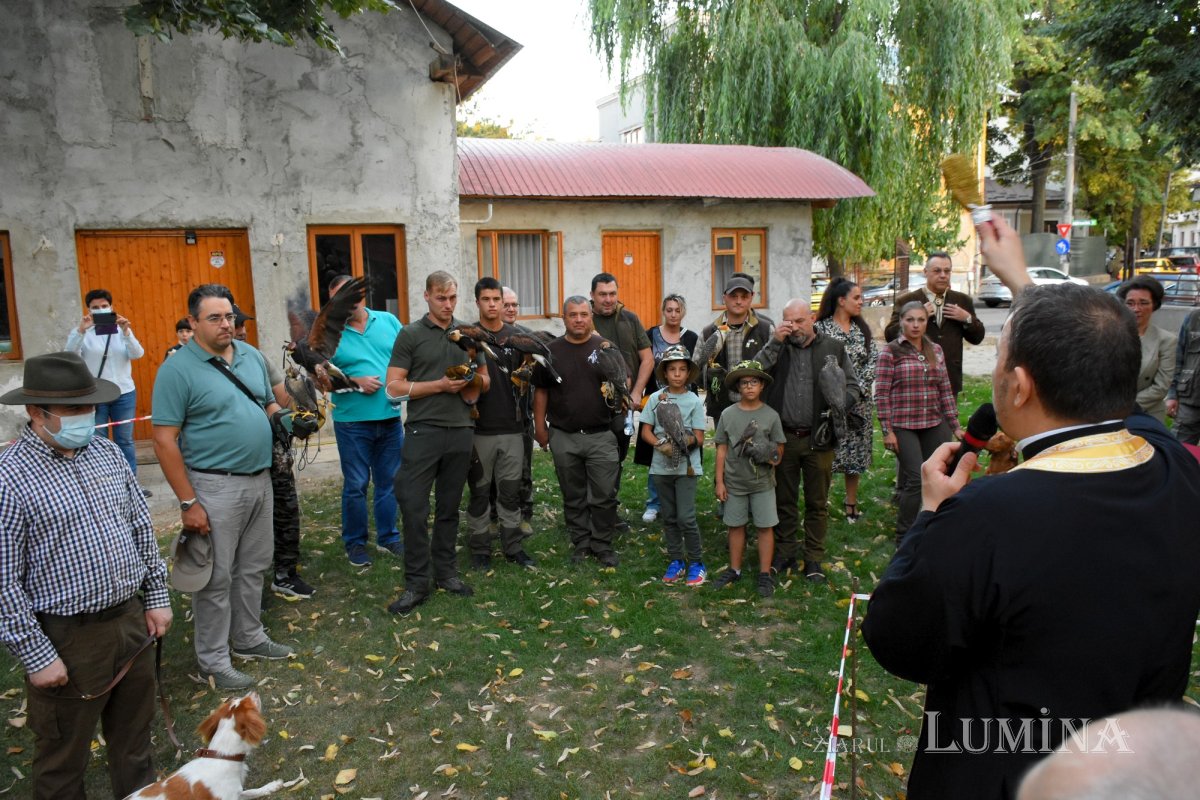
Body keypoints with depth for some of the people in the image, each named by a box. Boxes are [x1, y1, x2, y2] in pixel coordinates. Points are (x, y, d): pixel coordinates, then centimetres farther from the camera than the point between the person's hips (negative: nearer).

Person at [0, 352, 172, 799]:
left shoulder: (108, 452, 2)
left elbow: (142, 528, 11)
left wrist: (156, 596, 10)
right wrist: (36, 656, -13)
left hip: (131, 617, 6)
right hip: (67, 638, -6)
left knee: (134, 730, 23)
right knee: (64, 752, 15)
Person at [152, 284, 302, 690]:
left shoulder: (251, 355, 7)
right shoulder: (178, 369, -13)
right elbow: (165, 440, -14)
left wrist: (287, 420, -1)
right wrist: (188, 502, -16)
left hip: (259, 480, 7)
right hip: (215, 487, -7)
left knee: (253, 568, 19)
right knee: (216, 577, 5)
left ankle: (249, 638, 36)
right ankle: (214, 660, 20)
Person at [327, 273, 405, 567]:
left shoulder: (388, 321, 6)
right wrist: (356, 381, -16)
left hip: (391, 418, 3)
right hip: (353, 421, -3)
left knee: (389, 482, 13)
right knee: (356, 485, 4)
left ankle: (388, 537, 27)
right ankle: (354, 542, 20)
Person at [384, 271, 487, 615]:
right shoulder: (410, 334, 0)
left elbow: (485, 380, 18)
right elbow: (393, 386, -5)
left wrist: (473, 380, -6)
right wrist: (441, 385, -13)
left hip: (460, 430, 4)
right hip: (423, 430, -3)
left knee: (449, 507, 11)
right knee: (414, 506, -5)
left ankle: (445, 572, 23)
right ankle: (417, 582, 5)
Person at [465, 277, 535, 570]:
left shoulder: (517, 336, 7)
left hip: (512, 427, 3)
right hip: (479, 428, -2)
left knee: (511, 492, 10)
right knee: (480, 493, 6)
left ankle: (513, 546, 21)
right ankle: (480, 549, 18)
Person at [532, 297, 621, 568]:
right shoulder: (551, 350, 5)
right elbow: (541, 391, 9)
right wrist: (540, 427, 6)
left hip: (601, 435, -1)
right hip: (563, 436, 1)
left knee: (604, 495, 0)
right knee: (573, 497, 11)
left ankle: (602, 545, 15)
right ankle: (580, 543, 24)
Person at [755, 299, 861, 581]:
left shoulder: (833, 348, 5)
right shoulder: (778, 347, 7)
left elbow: (852, 386, 7)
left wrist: (840, 406, -13)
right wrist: (774, 343, -12)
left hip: (818, 438, -1)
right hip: (783, 437, 1)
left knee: (817, 503, 8)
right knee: (784, 500, 11)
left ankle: (814, 558, 21)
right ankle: (785, 554, 25)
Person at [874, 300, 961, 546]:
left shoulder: (936, 351, 11)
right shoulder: (891, 351, -4)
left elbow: (945, 390, 13)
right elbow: (882, 393, -6)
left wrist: (955, 424, 10)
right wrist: (887, 431, -10)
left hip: (934, 425, 5)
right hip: (903, 426, -5)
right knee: (916, 479, -8)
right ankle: (904, 538, 7)